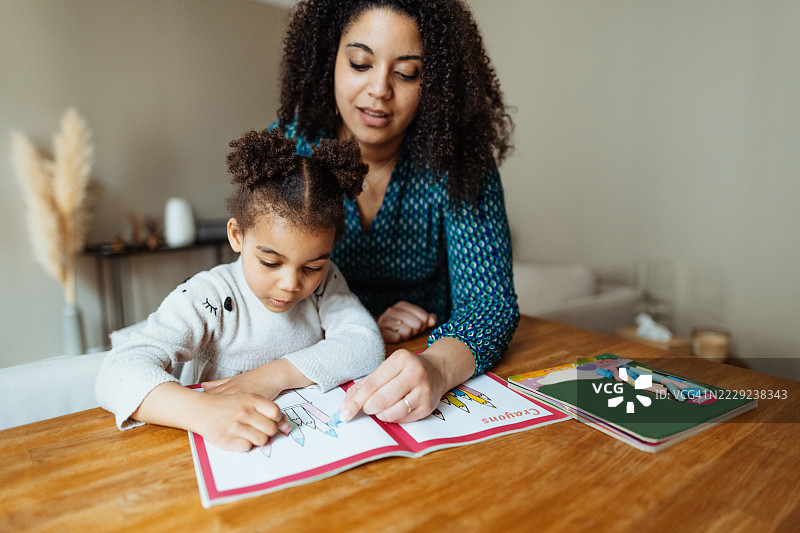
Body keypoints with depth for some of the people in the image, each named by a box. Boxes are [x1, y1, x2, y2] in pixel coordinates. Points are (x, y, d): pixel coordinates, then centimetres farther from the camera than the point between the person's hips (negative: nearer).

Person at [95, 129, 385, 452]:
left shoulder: (323, 280, -5)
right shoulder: (206, 299, -16)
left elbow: (367, 344, -15)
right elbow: (118, 373, -25)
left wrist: (277, 374, -25)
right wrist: (203, 411, -44)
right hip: (223, 455, -2)